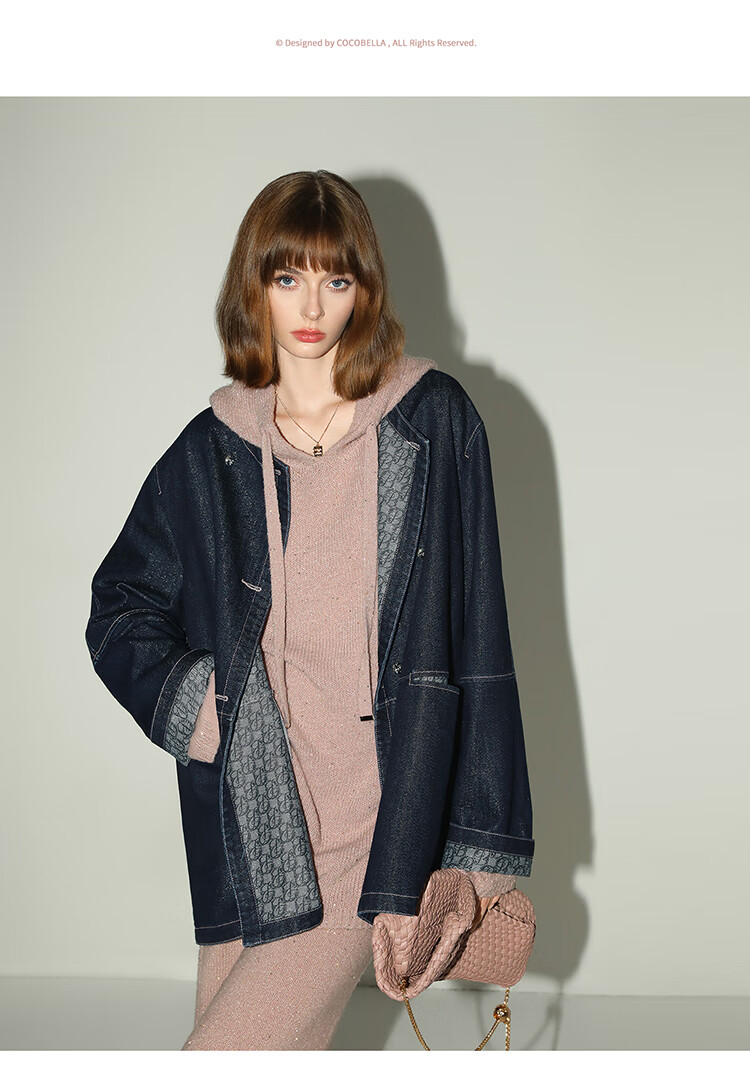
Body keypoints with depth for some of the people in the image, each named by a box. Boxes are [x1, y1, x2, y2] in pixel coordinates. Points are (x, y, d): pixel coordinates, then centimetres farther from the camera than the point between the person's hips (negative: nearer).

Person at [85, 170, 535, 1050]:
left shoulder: (435, 425, -1)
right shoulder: (209, 454, 6)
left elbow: (477, 640, -3)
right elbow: (118, 615, 16)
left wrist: (480, 843, -5)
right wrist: (195, 704, -3)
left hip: (383, 820, -3)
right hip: (251, 823, 3)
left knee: (232, 1047, -11)